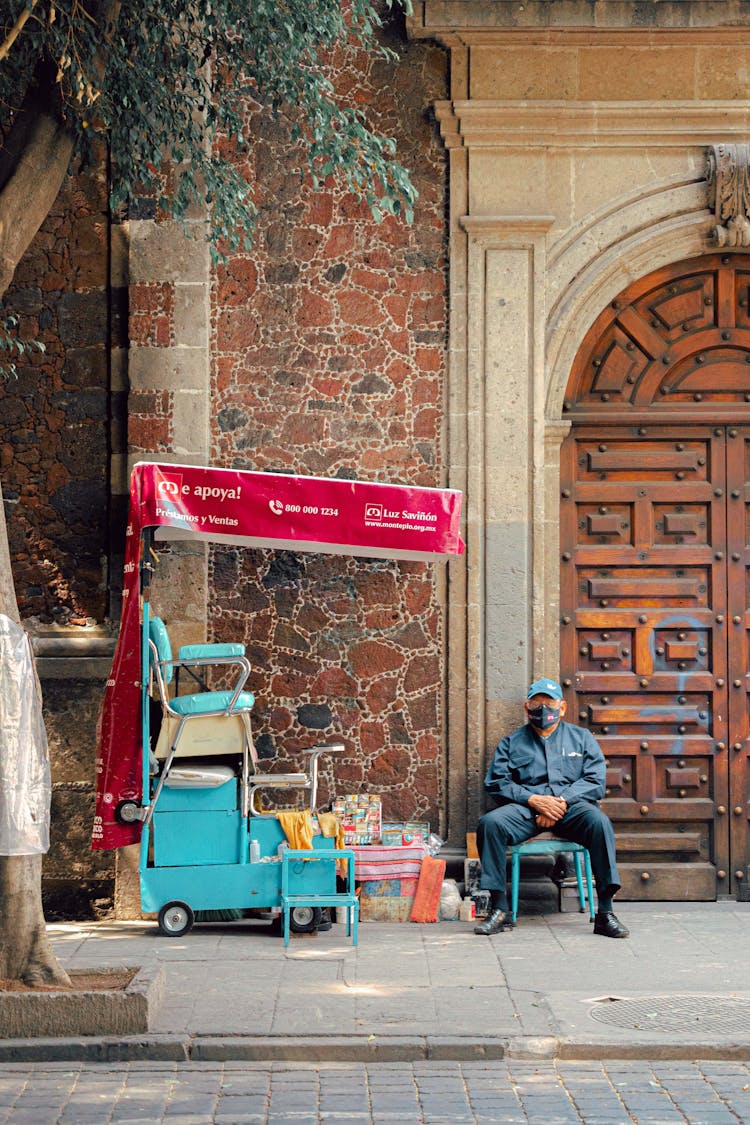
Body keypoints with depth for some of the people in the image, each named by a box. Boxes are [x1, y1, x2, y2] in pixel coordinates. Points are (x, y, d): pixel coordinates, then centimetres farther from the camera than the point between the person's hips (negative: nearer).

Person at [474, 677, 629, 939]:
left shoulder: (582, 738, 18)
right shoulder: (511, 742, 19)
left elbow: (595, 780, 5)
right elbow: (496, 783, 6)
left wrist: (561, 801, -12)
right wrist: (533, 800, -11)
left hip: (572, 804, 0)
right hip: (525, 808, 1)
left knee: (599, 822, -34)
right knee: (490, 823, -31)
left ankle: (605, 912, -35)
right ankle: (498, 908, -27)